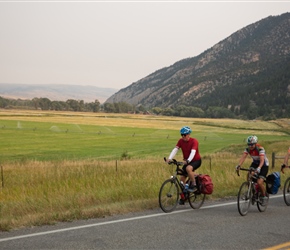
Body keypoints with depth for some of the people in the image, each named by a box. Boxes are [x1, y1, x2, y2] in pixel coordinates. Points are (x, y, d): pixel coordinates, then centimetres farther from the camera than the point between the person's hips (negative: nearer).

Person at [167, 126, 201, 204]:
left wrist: (188, 160, -51)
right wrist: (170, 158, -33)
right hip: (186, 161, 6)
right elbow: (175, 149, -16)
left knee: (188, 168, -36)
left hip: (196, 160, -6)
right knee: (182, 178, -2)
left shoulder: (194, 141, -20)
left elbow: (193, 152, -34)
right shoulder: (181, 141, -5)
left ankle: (193, 184, -15)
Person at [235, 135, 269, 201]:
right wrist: (239, 165, -44)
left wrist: (259, 168, -60)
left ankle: (264, 195, 8)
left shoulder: (260, 149, -29)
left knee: (259, 182, -20)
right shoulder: (248, 149, -14)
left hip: (264, 165, -5)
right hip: (255, 163, 5)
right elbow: (243, 157, -26)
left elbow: (262, 160, -41)